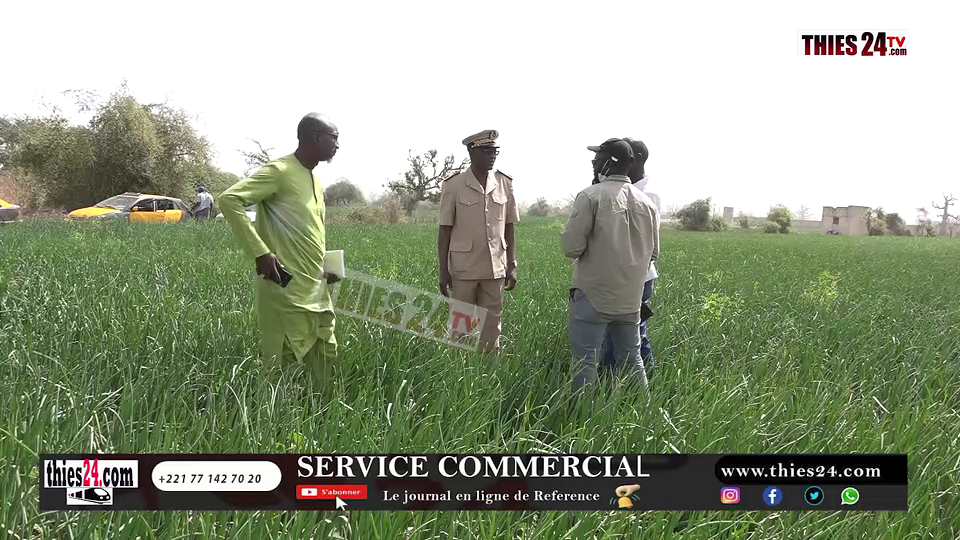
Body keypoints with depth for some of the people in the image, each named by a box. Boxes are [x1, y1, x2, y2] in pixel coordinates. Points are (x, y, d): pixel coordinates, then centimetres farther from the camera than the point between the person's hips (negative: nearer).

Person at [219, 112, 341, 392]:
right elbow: (229, 199, -20)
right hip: (287, 292, -9)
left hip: (317, 293, 9)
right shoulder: (280, 171, -11)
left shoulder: (316, 182, 16)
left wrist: (326, 266, 12)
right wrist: (260, 252, -24)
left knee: (326, 360, 13)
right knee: (283, 367, -3)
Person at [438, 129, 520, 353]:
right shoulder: (454, 184, -5)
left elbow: (509, 228, 9)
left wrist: (512, 265, 6)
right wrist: (443, 271, -4)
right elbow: (444, 231, -2)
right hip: (464, 268, -2)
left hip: (495, 268, 3)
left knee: (492, 324, 8)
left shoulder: (505, 183, 4)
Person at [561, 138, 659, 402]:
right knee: (632, 359, 17)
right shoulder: (647, 202, 5)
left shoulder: (591, 196, -12)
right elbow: (653, 252, 12)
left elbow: (571, 246, -15)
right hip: (631, 298, 6)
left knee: (585, 360, 2)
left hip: (593, 294, -5)